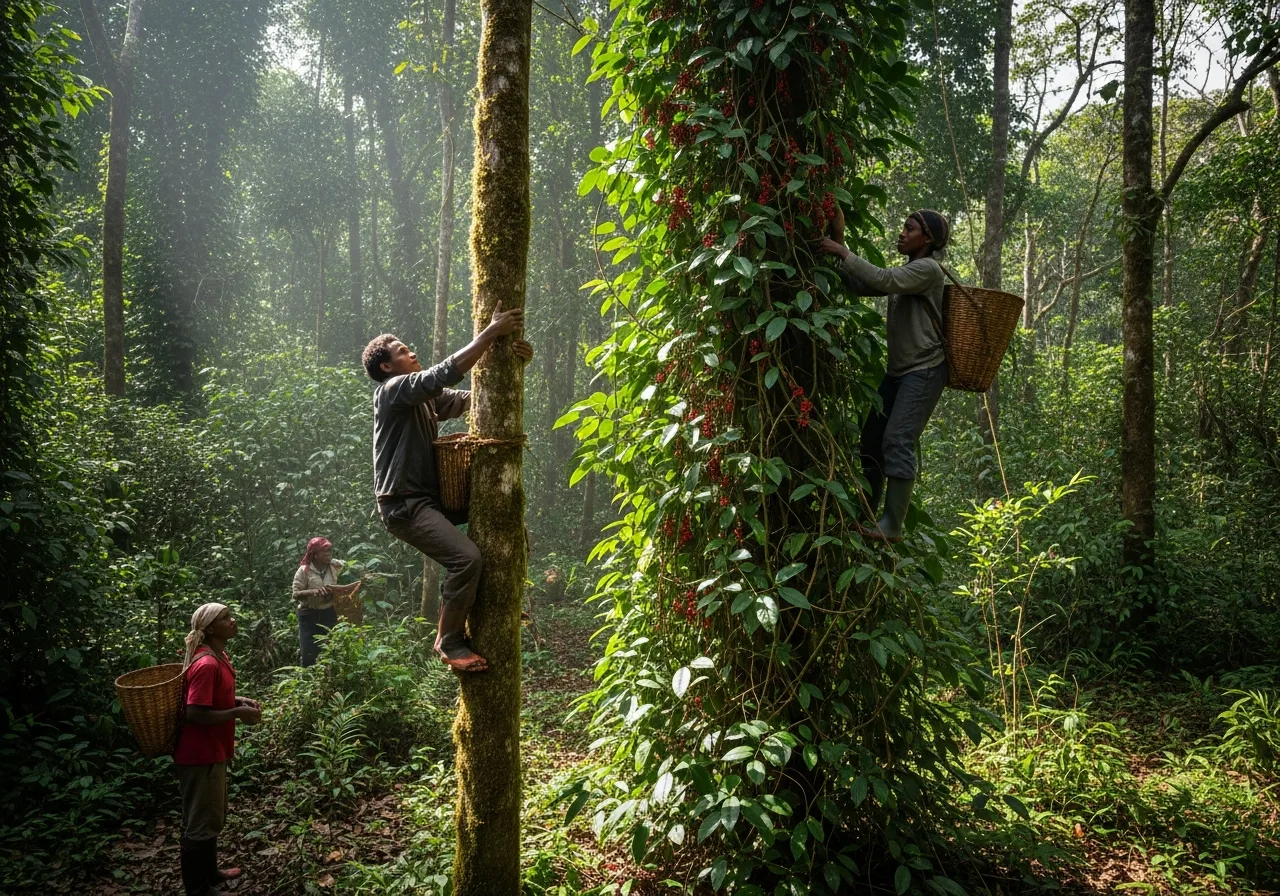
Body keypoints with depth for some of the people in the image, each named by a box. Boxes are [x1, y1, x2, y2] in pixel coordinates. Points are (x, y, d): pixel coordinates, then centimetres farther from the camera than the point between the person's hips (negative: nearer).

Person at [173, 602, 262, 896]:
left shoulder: (218, 657, 7)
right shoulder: (206, 664, -25)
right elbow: (194, 714, -28)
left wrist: (239, 700, 4)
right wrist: (238, 714, -21)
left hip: (212, 751, 10)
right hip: (201, 754, -10)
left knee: (212, 817, 23)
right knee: (201, 823, 4)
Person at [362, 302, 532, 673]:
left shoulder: (428, 396, 17)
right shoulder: (393, 390, -9)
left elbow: (472, 398, 11)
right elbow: (445, 373, -23)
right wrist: (490, 332, -22)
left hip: (432, 497, 9)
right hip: (404, 504, -9)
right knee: (466, 557, -26)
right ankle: (449, 643, -9)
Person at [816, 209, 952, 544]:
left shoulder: (928, 269, -10)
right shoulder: (907, 271, 17)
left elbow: (883, 280, -24)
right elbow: (862, 286, 9)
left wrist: (843, 253, -20)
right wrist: (840, 259, -5)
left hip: (925, 371, -9)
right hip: (898, 370, 9)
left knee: (897, 441, -15)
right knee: (871, 438, 7)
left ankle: (892, 526, -13)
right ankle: (865, 516, 15)